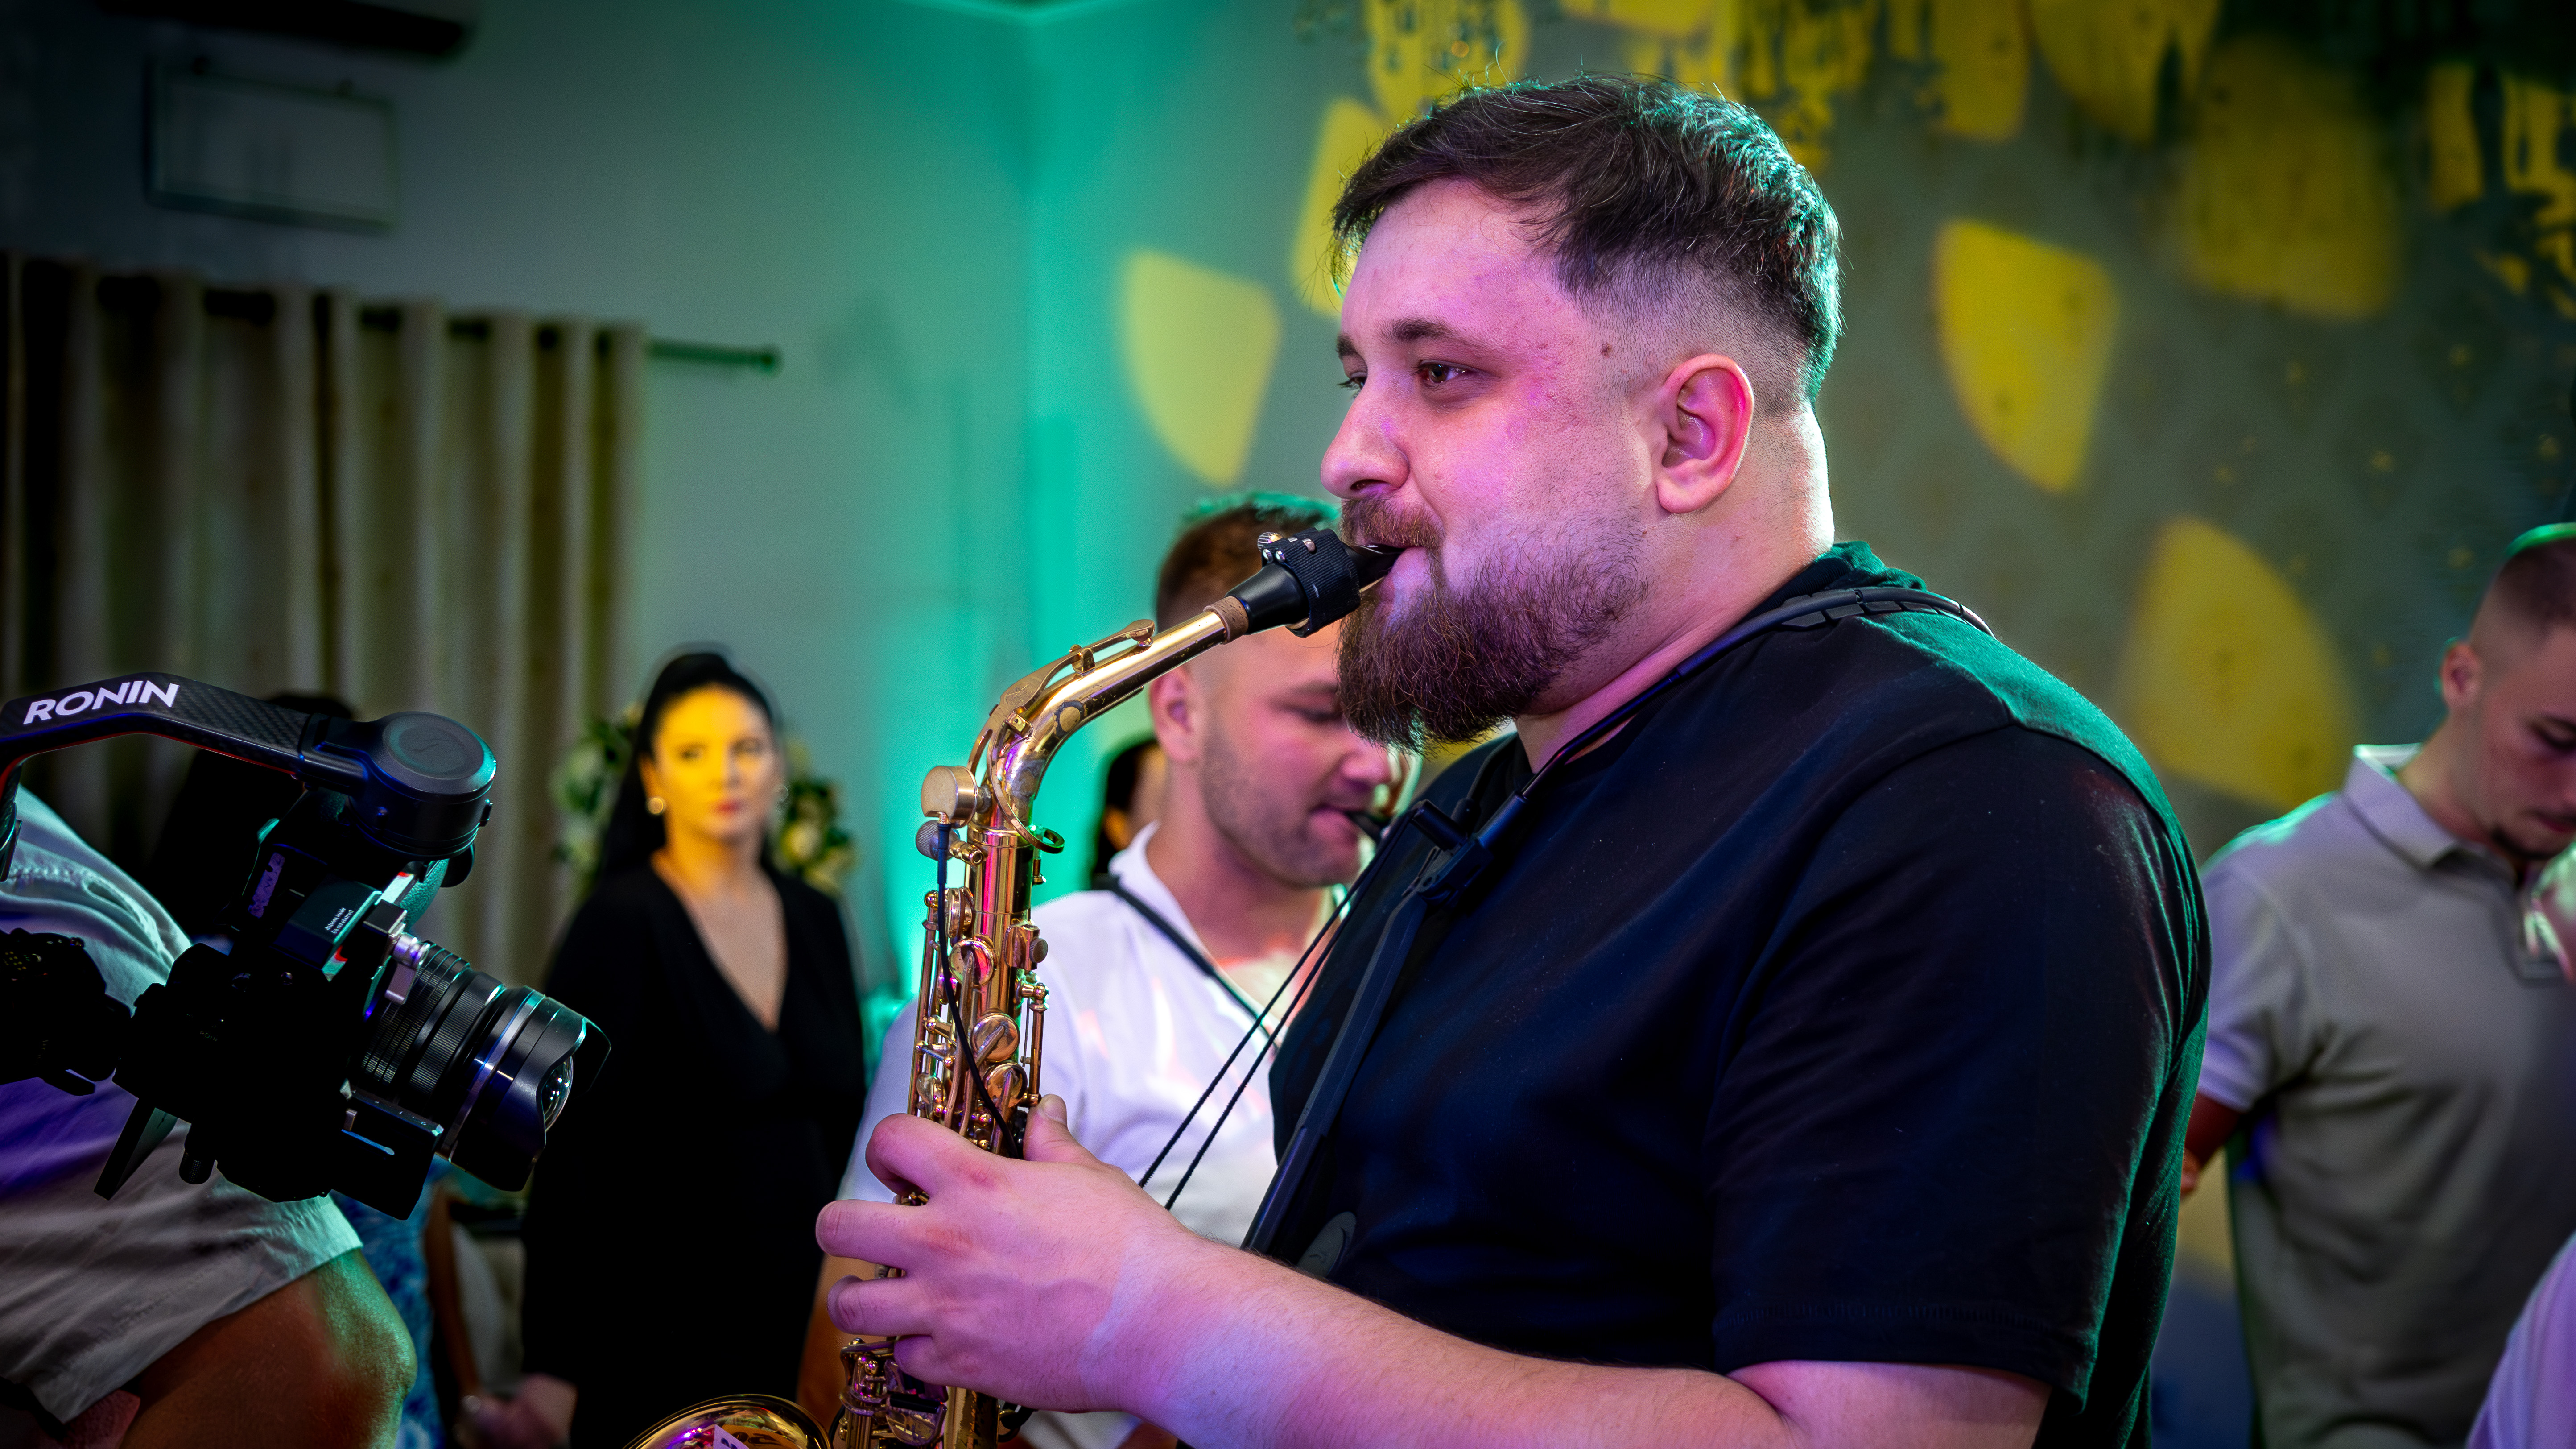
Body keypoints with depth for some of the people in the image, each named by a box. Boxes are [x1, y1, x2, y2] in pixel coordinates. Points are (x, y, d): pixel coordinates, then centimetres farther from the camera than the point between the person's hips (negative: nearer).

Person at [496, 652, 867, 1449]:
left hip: (802, 1320, 5)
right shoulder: (620, 923, -8)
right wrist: (553, 1365, -17)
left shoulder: (814, 918, 9)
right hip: (663, 1338, -5)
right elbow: (568, 1152, -12)